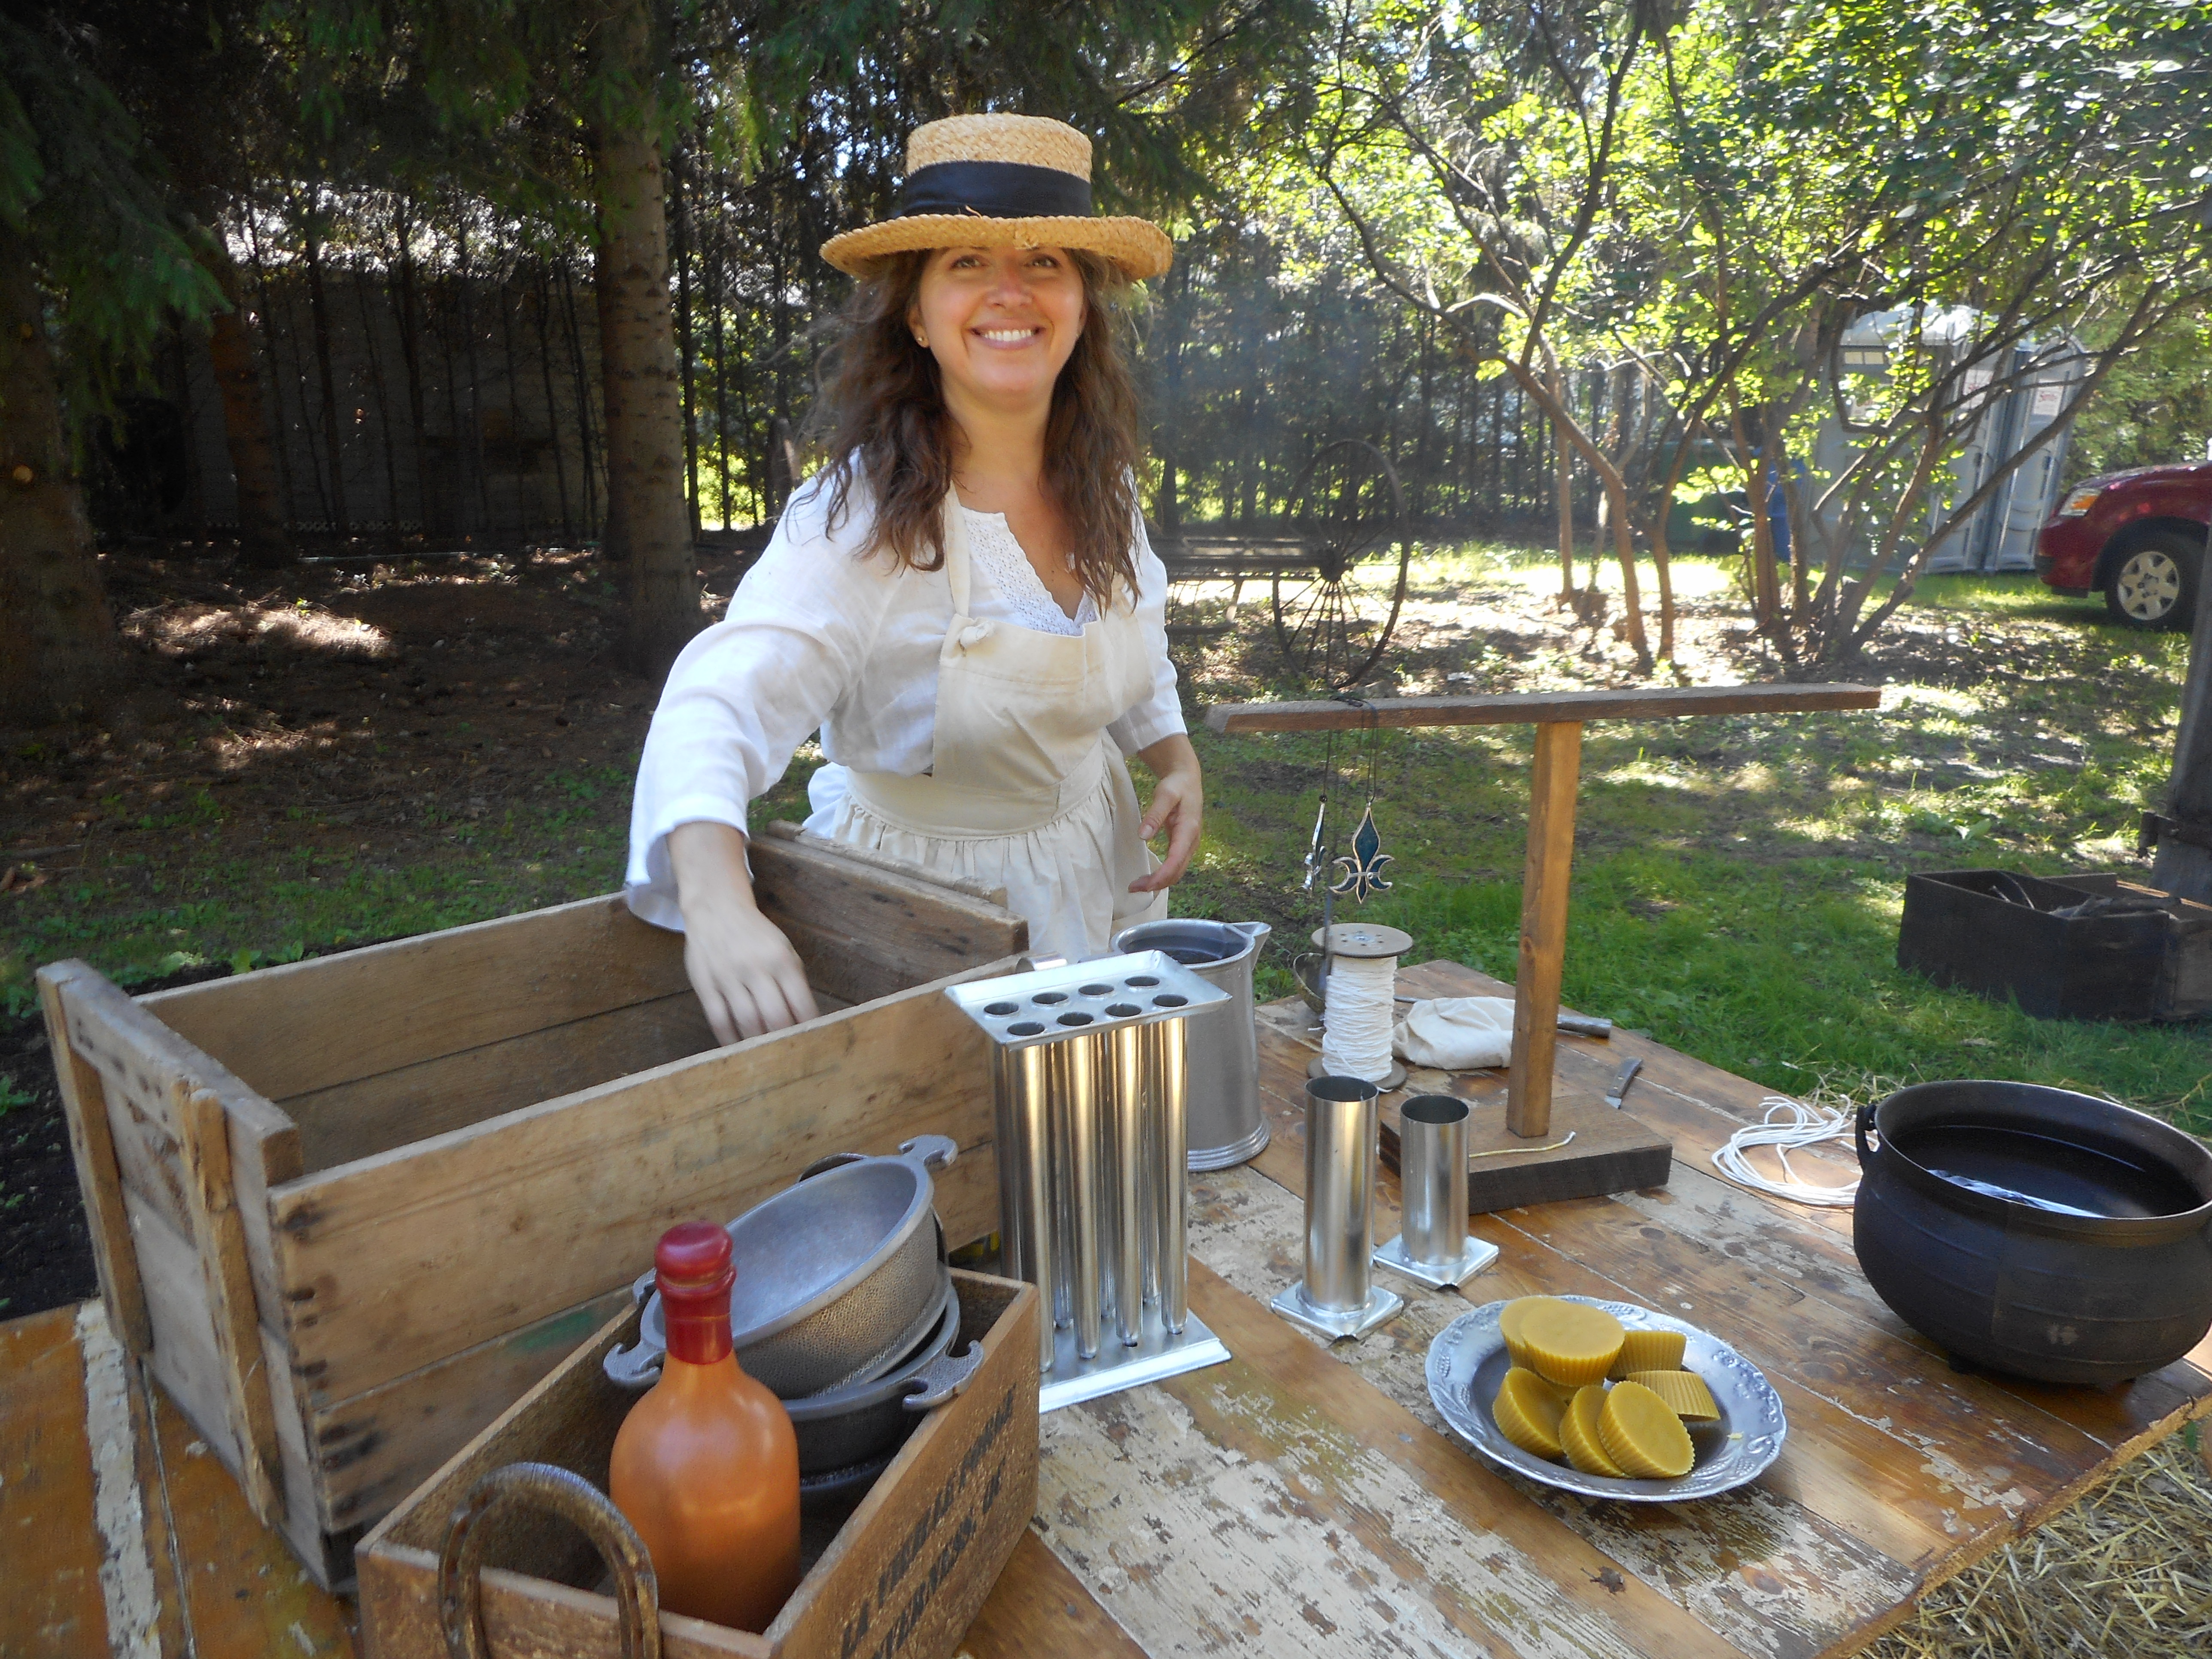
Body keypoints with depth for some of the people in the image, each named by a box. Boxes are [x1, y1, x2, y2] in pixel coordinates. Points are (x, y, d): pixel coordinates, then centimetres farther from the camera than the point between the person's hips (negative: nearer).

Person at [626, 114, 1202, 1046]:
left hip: (1093, 884, 6)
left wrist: (1177, 761, -4)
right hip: (920, 905, -5)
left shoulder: (1103, 486, -6)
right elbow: (719, 703, -39)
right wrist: (720, 904, -57)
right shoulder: (859, 516, -26)